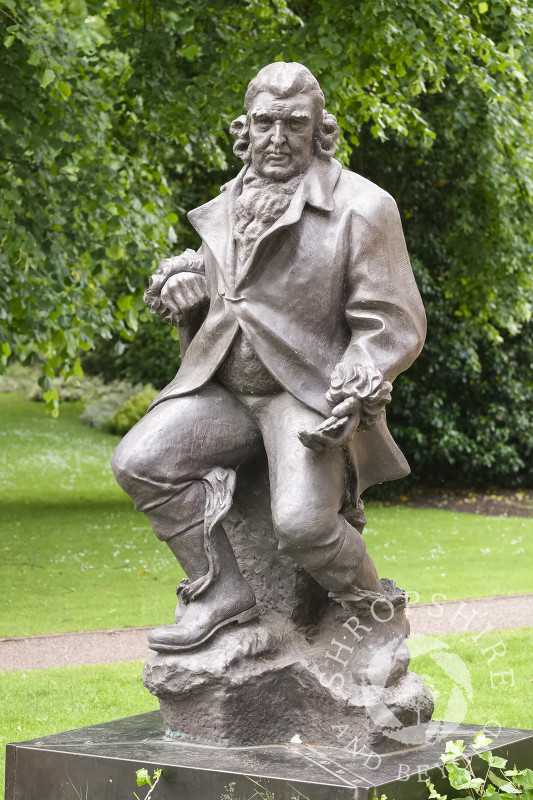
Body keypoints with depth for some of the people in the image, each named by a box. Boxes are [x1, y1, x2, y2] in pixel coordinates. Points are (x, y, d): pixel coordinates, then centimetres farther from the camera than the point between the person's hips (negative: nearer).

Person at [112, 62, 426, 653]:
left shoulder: (361, 208, -5)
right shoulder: (224, 210, 15)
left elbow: (392, 324, -7)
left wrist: (354, 397, -21)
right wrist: (183, 283, 7)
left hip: (307, 389, -6)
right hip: (224, 386, 6)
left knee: (302, 522, -27)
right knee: (140, 462, -14)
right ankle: (220, 592, -4)